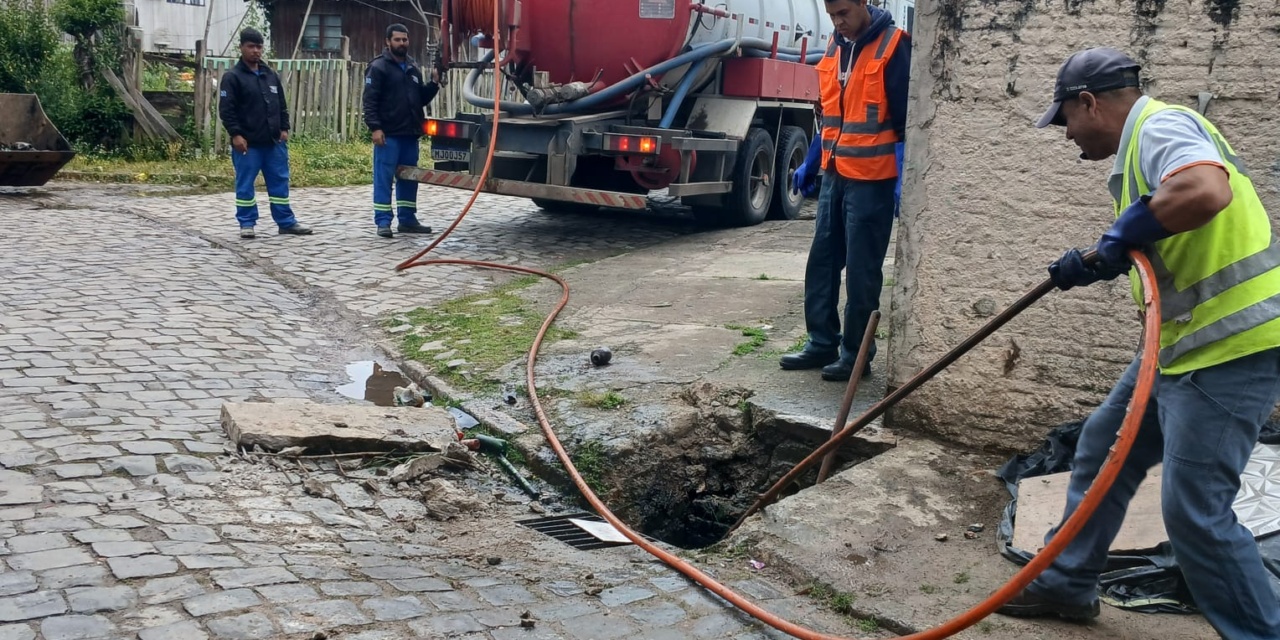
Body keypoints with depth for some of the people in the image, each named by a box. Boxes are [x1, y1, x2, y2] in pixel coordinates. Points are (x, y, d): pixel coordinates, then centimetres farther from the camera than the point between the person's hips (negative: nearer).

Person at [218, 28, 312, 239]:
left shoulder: (271, 75, 14)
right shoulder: (232, 76, -4)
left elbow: (282, 105, 19)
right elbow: (226, 109, -9)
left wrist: (284, 128, 8)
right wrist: (236, 134, -16)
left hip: (274, 141, 5)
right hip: (247, 143, -5)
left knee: (280, 182, 8)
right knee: (245, 185, 2)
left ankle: (287, 222, 14)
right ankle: (247, 223, 12)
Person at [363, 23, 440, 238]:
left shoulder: (413, 67, 16)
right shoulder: (378, 67, -5)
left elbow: (421, 99, 21)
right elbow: (370, 100, -11)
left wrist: (434, 83, 5)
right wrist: (375, 127, -20)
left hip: (410, 133, 7)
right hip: (388, 134, -7)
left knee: (409, 178, 11)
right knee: (384, 178, -4)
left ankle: (407, 220, 19)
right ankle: (383, 221, 0)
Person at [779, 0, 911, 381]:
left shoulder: (893, 46, -10)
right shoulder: (836, 47, 11)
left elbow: (906, 119, -12)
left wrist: (903, 179, -17)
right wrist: (810, 164, 21)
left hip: (872, 179, -7)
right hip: (834, 175, 7)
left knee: (861, 271, 0)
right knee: (822, 263, 11)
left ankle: (856, 354, 11)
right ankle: (822, 343, 22)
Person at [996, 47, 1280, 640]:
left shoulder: (1160, 125, -15)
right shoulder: (1144, 139, 17)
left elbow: (1207, 191, -36)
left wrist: (1126, 232, -23)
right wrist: (1094, 263, 25)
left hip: (1231, 348, -11)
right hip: (1183, 344, 11)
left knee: (1195, 510, -8)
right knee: (1101, 449, 17)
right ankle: (1067, 583, 31)